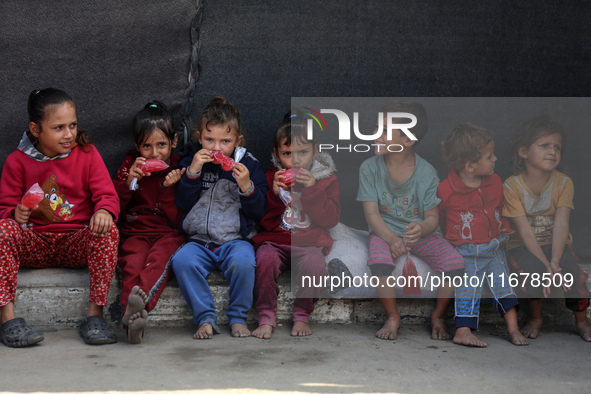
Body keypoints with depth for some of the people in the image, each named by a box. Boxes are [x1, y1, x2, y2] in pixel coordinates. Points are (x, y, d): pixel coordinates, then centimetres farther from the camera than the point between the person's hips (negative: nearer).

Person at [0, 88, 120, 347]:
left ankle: (95, 314, -28)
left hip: (77, 243, 0)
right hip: (34, 244, 0)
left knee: (108, 231, -31)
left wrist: (104, 211, -28)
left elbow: (107, 195, -2)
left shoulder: (87, 154, 4)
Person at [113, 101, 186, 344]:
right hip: (136, 233, 2)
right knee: (133, 262, -32)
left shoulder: (179, 169, 5)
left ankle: (140, 302, -61)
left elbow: (179, 220, -1)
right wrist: (128, 182, -8)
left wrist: (169, 189, -14)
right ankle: (133, 314, -53)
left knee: (159, 259, -36)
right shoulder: (131, 164, 13)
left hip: (169, 234, -1)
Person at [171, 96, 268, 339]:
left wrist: (247, 187, -17)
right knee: (182, 261, -30)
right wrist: (192, 173, -12)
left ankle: (238, 318, -13)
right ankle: (205, 318, -18)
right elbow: (183, 205, -1)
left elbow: (259, 211, 0)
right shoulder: (191, 163, 10)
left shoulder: (249, 166, 5)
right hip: (199, 240, 2)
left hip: (235, 239, -2)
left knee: (242, 262, -34)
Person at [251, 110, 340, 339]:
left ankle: (301, 317, -10)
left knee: (314, 265, -33)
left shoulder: (326, 179, 7)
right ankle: (266, 317, -18)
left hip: (310, 241, -1)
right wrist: (274, 195, -13)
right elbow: (264, 222, 3)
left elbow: (331, 220, -5)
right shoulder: (271, 177, 9)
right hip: (275, 240, 1)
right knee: (266, 260, -33)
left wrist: (312, 190, -15)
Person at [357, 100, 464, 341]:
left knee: (455, 263, -24)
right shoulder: (370, 168, -7)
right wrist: (391, 238, -28)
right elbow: (371, 213, -10)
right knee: (378, 261, -34)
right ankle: (393, 318, -10)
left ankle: (438, 316, 2)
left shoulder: (427, 173, -8)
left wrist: (422, 228, -35)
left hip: (421, 232, 1)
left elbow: (432, 217, -9)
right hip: (386, 231, -1)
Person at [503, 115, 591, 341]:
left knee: (570, 269, -28)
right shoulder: (511, 186, -14)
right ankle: (534, 317, -4)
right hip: (524, 246, -2)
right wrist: (546, 265, -30)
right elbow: (525, 231, -20)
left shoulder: (564, 182, -7)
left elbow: (561, 225, -18)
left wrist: (555, 261, -32)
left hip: (556, 244, 2)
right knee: (532, 268, -33)